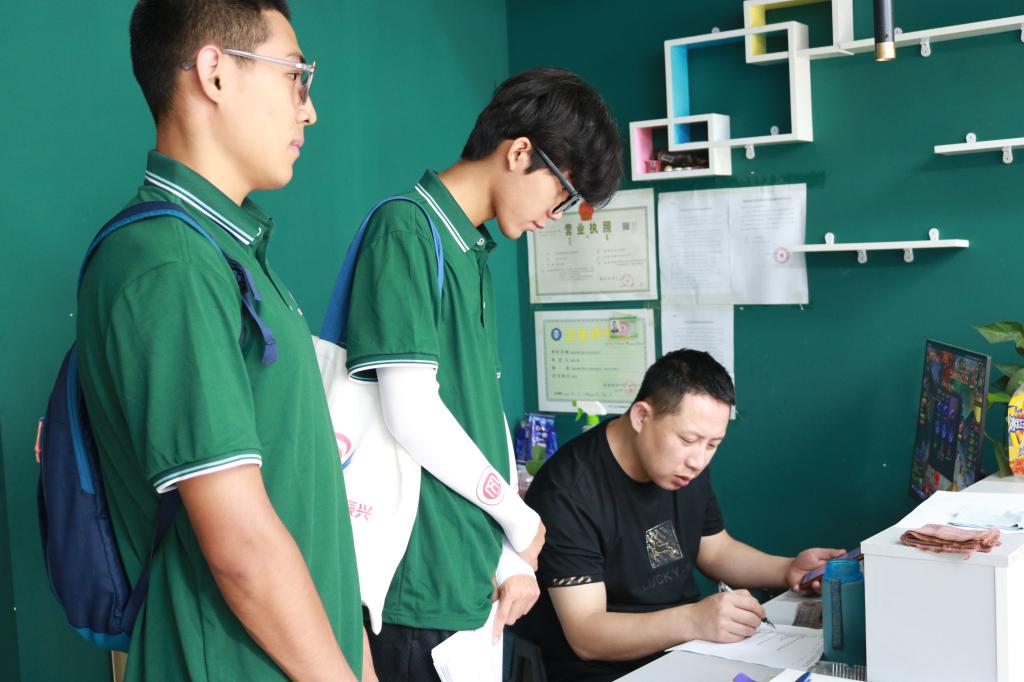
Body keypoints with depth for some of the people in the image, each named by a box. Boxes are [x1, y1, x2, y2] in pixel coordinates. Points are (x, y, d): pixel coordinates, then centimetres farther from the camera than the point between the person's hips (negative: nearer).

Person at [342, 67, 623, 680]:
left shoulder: (476, 254, 13)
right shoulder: (405, 229, -14)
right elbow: (412, 416, -21)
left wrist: (514, 556, 8)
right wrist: (518, 516, -8)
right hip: (424, 587, -8)